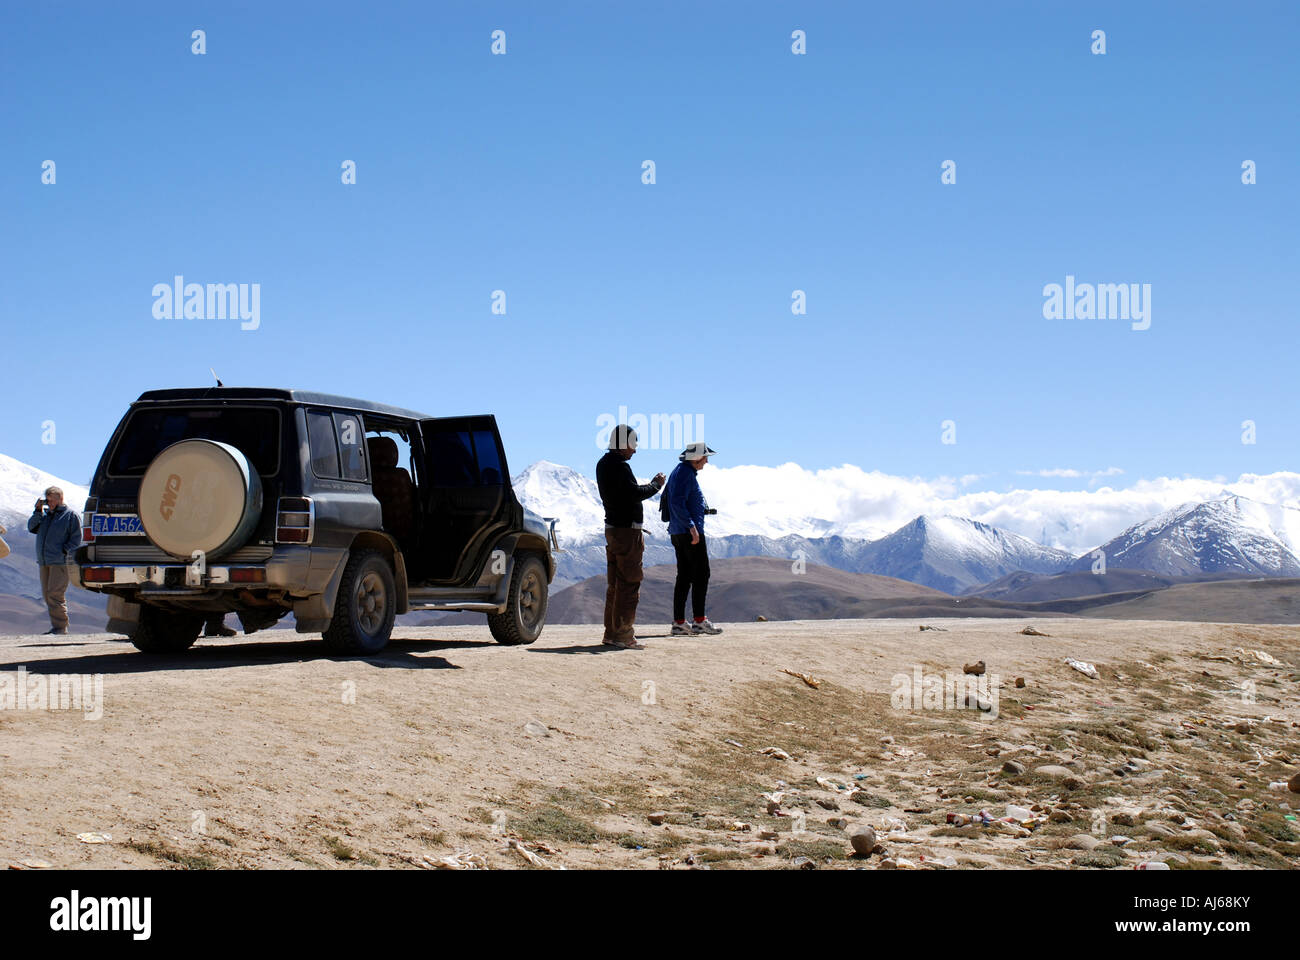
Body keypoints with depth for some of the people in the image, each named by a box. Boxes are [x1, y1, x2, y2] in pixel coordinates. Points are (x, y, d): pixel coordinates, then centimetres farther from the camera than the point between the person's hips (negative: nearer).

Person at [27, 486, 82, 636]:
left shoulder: (71, 515, -1)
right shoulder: (45, 513, 18)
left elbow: (76, 539, -5)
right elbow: (31, 527, 12)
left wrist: (64, 552, -14)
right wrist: (38, 511, 3)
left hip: (60, 562, -7)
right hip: (44, 561, 7)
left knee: (55, 594, -13)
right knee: (47, 595, 7)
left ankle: (60, 627, -11)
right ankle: (57, 626, 13)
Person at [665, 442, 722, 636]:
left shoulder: (678, 472, 18)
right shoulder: (686, 474, -14)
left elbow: (667, 496, 26)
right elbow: (677, 502, -23)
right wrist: (692, 526, -25)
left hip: (677, 533, 10)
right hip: (690, 532, -10)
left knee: (684, 577, 8)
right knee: (701, 575, -6)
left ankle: (678, 623, 6)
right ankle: (699, 620, -7)